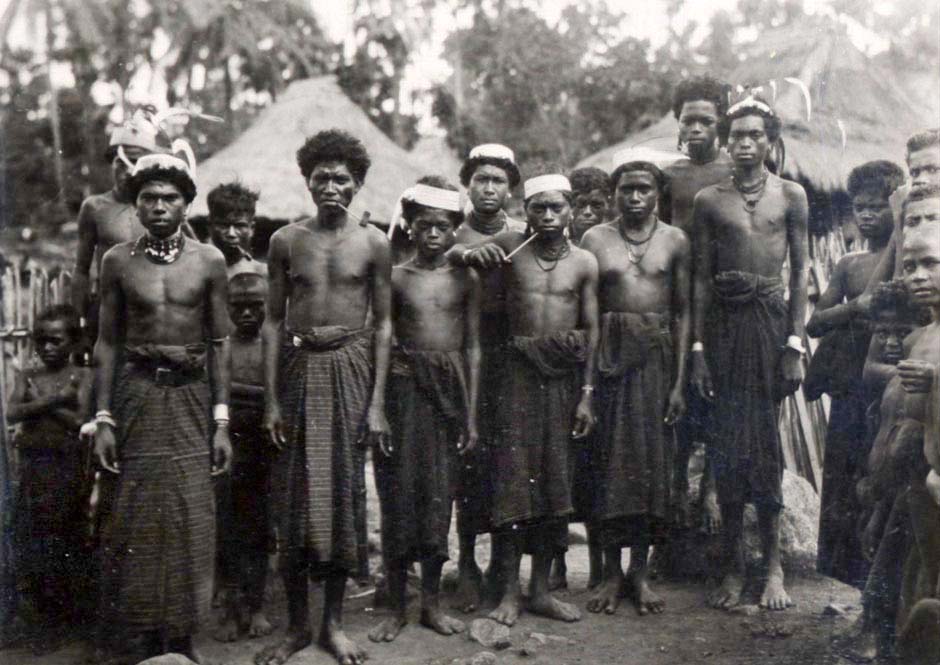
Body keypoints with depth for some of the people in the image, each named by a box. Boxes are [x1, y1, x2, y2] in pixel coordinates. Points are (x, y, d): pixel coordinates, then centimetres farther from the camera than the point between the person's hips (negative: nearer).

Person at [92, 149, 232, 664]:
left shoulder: (208, 261, 1)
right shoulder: (118, 261, 2)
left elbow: (220, 344, 3)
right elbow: (107, 342, 4)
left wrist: (222, 421, -1)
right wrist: (103, 418, -2)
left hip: (192, 396, 0)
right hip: (136, 394, 0)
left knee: (189, 519, 0)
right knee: (135, 518, 3)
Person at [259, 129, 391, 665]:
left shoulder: (373, 243, 1)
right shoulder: (286, 241, 3)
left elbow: (382, 323, 2)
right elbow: (274, 320, 5)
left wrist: (377, 403, -4)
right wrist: (272, 400, -1)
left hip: (351, 367, -1)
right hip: (298, 367, 1)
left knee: (344, 490, 3)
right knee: (295, 495, 4)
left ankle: (334, 622, 17)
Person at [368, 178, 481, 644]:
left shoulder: (465, 278, 5)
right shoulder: (395, 277, 2)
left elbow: (472, 347, 6)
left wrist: (471, 415, 2)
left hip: (451, 388, 1)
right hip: (404, 388, -1)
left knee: (439, 494, 5)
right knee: (399, 491, 2)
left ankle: (431, 602, 20)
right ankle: (397, 607, 14)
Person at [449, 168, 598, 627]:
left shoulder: (583, 263, 3)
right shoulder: (511, 246, 1)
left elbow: (591, 330, 4)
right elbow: (451, 255, 9)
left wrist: (586, 393, -1)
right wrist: (471, 254, -15)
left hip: (565, 373, 1)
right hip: (521, 369, -1)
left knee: (555, 477, 5)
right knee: (515, 475, -3)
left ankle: (541, 589, 17)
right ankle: (511, 591, 6)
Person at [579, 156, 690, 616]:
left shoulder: (674, 241, 6)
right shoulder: (595, 240, 4)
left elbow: (683, 312, 5)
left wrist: (680, 381, -2)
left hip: (658, 356, 1)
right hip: (610, 355, -1)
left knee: (654, 460, 3)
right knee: (610, 460, 1)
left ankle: (640, 571, 15)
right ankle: (611, 572, 12)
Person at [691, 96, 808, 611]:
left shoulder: (790, 196, 5)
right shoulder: (709, 200, 7)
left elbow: (800, 272, 3)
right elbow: (700, 278, 6)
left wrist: (794, 344, -4)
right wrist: (698, 349, 1)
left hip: (771, 320, -1)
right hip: (723, 323, 1)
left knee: (765, 439, 0)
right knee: (728, 442, 2)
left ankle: (773, 564, 12)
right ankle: (733, 567, 12)